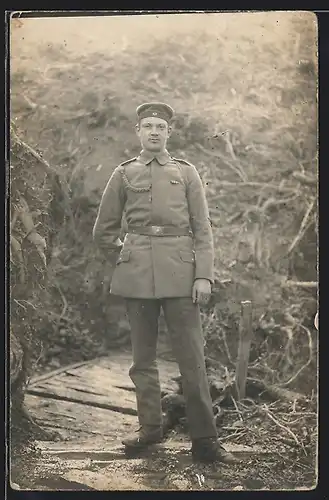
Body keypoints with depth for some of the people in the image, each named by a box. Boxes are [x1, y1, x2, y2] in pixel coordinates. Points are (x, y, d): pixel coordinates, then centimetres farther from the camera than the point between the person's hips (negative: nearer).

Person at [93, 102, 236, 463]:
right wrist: (126, 258, 11)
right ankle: (150, 429, 20)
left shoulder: (186, 173, 9)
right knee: (143, 356, 8)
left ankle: (204, 439, 2)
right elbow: (103, 231, 16)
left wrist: (204, 275, -4)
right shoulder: (123, 174, 10)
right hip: (137, 275, 1)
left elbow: (202, 229, 4)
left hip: (179, 270, -1)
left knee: (192, 356, -3)